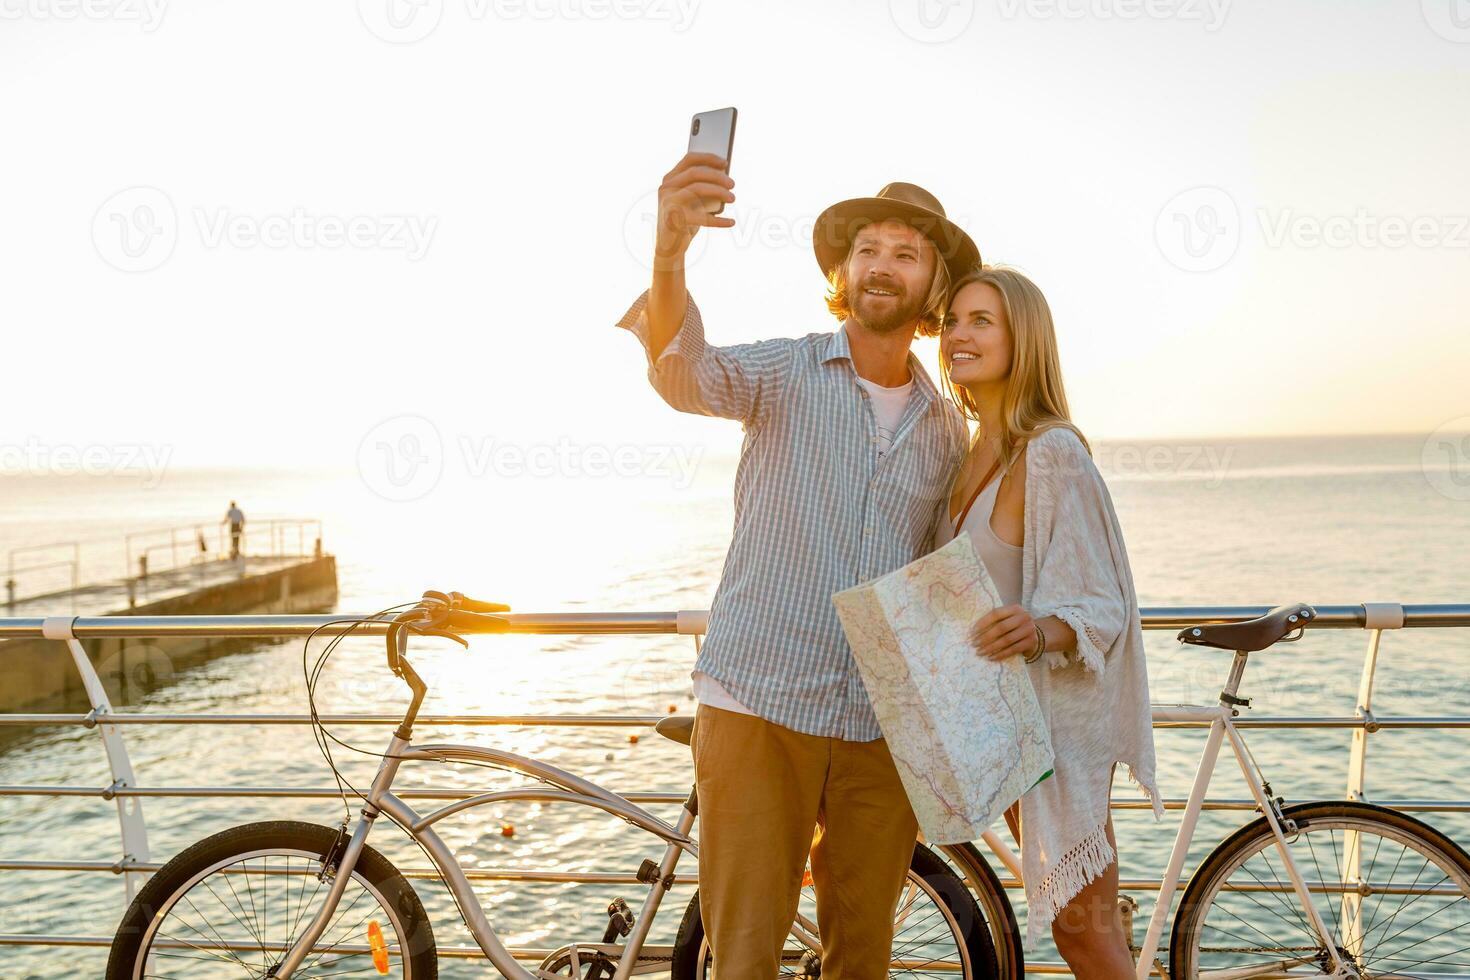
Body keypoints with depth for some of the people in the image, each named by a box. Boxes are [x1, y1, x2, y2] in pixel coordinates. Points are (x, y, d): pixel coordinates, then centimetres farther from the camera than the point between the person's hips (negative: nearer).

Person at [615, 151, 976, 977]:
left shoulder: (948, 428, 10)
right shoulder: (785, 373, -1)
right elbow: (685, 372, -23)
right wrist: (669, 254, -43)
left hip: (884, 726, 4)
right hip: (759, 710, -3)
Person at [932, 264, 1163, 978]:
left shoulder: (1052, 452, -18)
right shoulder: (977, 455, 9)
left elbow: (1099, 605, -20)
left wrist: (1038, 631, -37)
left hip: (1054, 717, -8)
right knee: (1066, 922, 18)